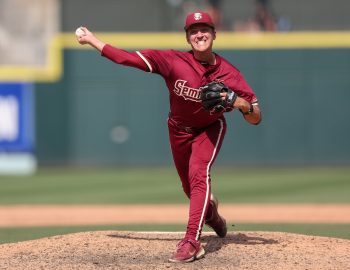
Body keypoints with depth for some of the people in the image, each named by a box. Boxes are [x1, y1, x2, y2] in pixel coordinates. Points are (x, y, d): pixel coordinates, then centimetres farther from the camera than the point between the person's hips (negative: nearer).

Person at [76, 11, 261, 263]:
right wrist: (92, 39, -27)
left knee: (199, 174, -27)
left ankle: (192, 241, -31)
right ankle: (210, 210, 52)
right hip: (179, 129, 2)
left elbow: (255, 119, -23)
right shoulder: (174, 61, -27)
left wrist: (242, 103, -44)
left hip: (210, 128, -2)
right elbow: (128, 58, -27)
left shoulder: (229, 73, -26)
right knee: (192, 189, 15)